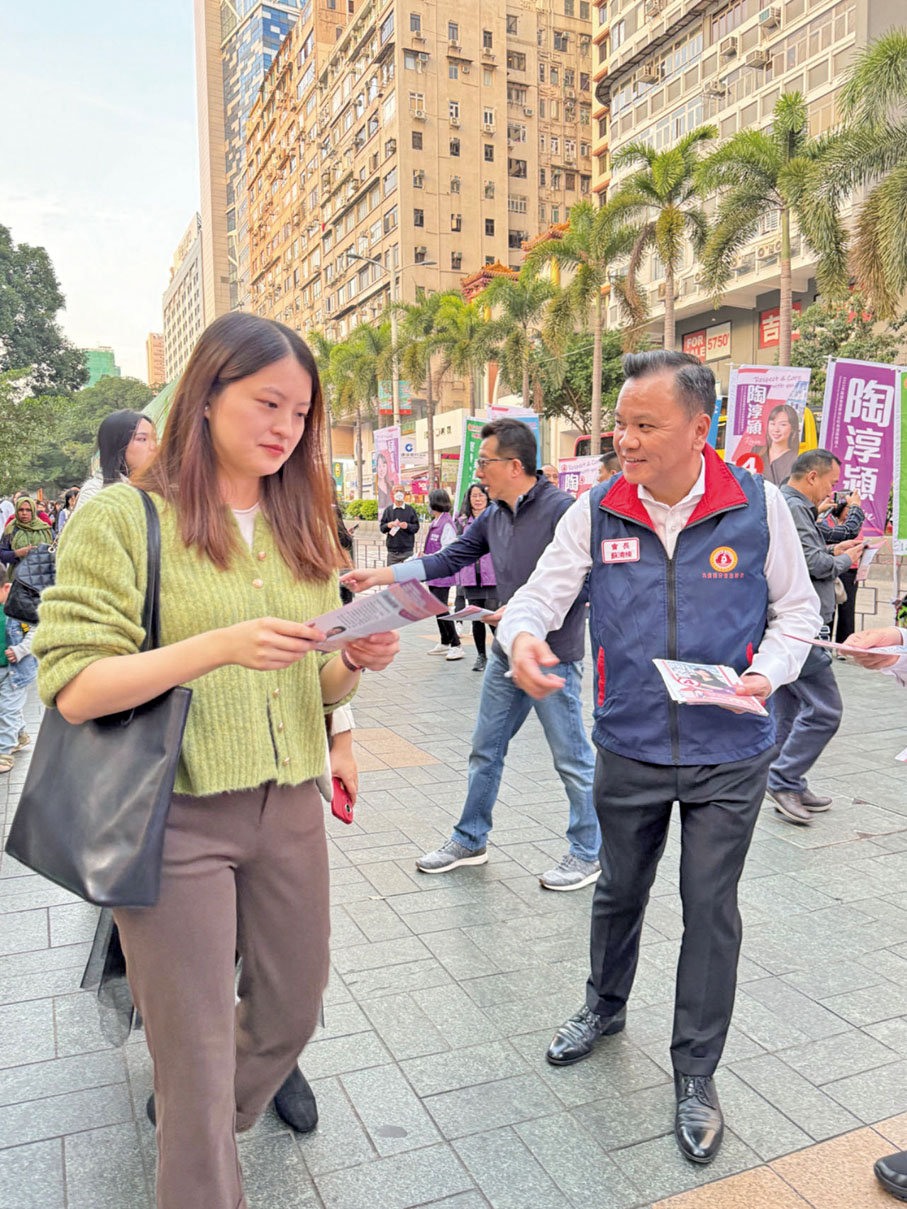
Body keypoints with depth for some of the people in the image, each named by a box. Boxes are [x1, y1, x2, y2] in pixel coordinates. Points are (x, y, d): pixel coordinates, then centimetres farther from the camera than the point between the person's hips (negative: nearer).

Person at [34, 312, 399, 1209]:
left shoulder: (303, 530, 8)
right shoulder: (121, 518, -8)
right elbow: (73, 689, -15)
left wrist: (356, 661, -11)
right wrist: (218, 646, -27)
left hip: (289, 809, 6)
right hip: (176, 816, -6)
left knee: (291, 1014, 21)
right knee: (196, 1053, 6)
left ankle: (195, 1124, 51)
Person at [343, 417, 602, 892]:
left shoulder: (563, 510, -17)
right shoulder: (493, 515, 7)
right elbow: (449, 559, 11)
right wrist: (380, 576, 5)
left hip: (553, 658, -8)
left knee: (572, 760, 5)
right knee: (485, 750, 16)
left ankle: (587, 854, 22)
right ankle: (470, 840, 32)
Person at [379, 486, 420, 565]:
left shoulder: (410, 509, 6)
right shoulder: (388, 510, 10)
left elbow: (416, 527, 3)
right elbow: (381, 527, 9)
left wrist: (407, 526, -17)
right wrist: (388, 525, -12)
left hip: (407, 550, -1)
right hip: (392, 550, 1)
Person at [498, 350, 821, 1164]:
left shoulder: (757, 506, -8)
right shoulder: (596, 513, -6)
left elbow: (796, 608, 2)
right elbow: (542, 593, -8)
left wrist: (770, 672, -16)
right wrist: (522, 634, -31)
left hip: (729, 757, -1)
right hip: (629, 751, 2)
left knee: (711, 910, 9)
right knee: (619, 892, 20)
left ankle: (695, 1075, 30)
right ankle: (606, 1007, 49)